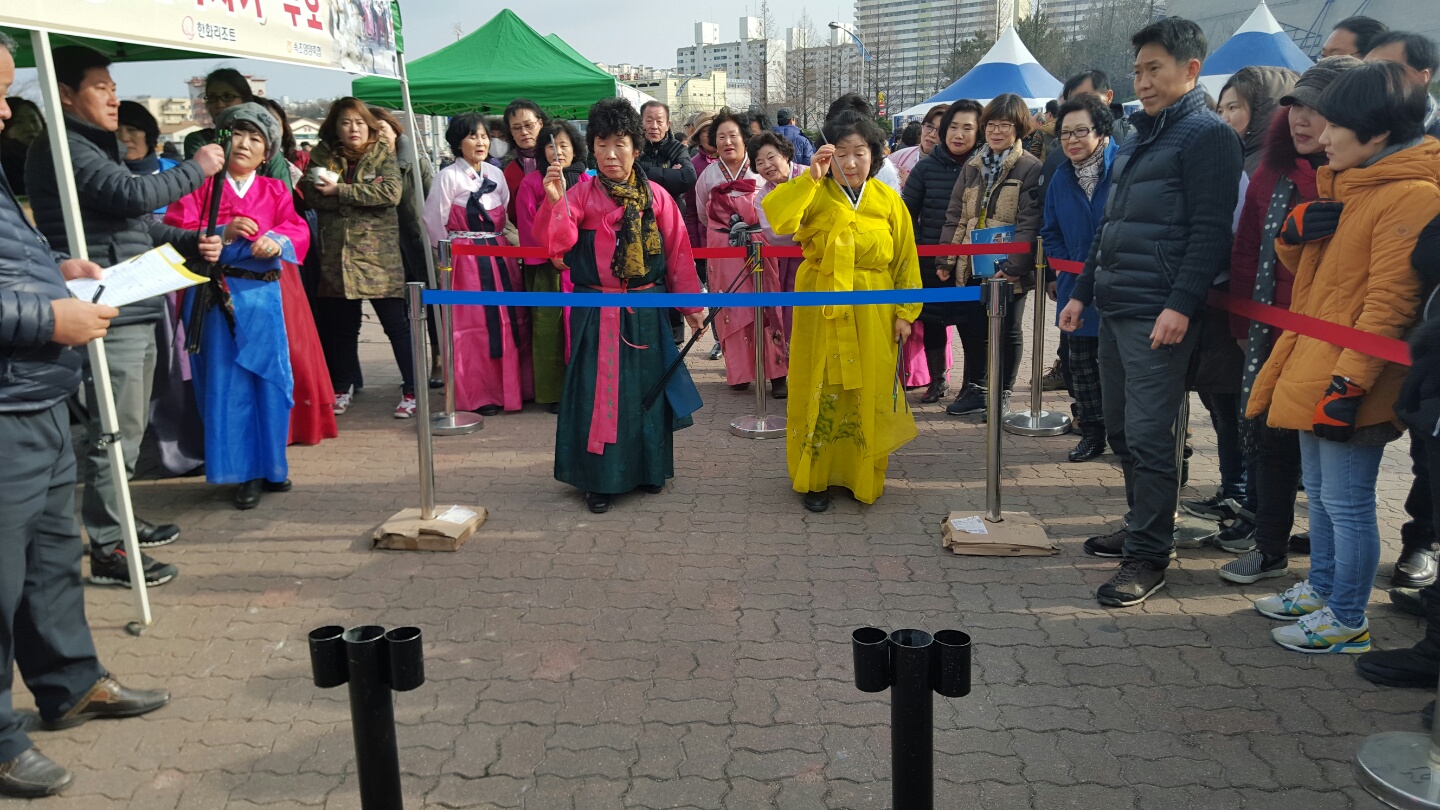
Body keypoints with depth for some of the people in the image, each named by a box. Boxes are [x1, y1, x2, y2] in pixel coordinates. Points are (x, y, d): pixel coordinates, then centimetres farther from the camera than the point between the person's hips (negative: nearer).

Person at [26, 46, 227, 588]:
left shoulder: (95, 148, 22)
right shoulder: (63, 150, -11)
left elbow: (138, 223, 23)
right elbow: (134, 195, -21)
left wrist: (190, 243, 8)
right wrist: (196, 169, -8)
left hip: (135, 311, 11)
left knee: (130, 428, 18)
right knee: (116, 433, -7)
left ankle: (118, 523, 32)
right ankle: (106, 550, 0)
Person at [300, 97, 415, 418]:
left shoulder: (384, 155, 3)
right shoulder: (322, 156, 11)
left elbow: (391, 193, -14)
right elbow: (311, 195, -5)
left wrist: (340, 190, -13)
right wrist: (366, 194, -14)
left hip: (379, 255, -3)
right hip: (336, 255, 3)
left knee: (396, 323, -2)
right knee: (341, 325, 13)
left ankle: (411, 390, 5)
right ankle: (342, 388, 27)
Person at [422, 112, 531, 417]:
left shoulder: (496, 174, 10)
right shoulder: (448, 176, -6)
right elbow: (434, 221, -7)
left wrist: (499, 243, 7)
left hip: (499, 254, 5)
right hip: (465, 259, -5)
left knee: (510, 320, 5)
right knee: (473, 326, -3)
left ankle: (512, 387, 17)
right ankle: (478, 395, 6)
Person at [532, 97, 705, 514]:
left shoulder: (656, 197, 2)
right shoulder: (581, 195, -2)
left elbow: (678, 253, 6)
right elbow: (555, 241, -16)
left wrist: (690, 303, 7)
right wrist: (554, 201, -32)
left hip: (646, 310, 2)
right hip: (596, 311, -2)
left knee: (647, 387, 10)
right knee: (598, 390, 1)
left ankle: (648, 469, 27)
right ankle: (600, 479, 13)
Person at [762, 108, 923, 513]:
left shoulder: (887, 199, 3)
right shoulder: (815, 194, -3)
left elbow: (906, 258, 5)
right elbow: (776, 217, -22)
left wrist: (905, 311, 1)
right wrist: (811, 177, -24)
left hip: (873, 311, 2)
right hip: (822, 308, -1)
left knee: (869, 393, 9)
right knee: (821, 391, 4)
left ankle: (864, 474, 25)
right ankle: (814, 477, 18)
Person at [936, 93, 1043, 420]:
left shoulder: (1030, 168, -6)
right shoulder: (972, 165, 11)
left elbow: (1028, 223, -13)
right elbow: (955, 216, 11)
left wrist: (1014, 265, -21)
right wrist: (945, 259, 6)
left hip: (1007, 268, -5)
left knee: (1007, 330, 6)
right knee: (971, 327, 9)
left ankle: (1002, 393, 21)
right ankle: (974, 388, 26)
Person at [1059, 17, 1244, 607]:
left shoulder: (1206, 135, -5)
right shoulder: (1137, 139, 21)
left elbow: (1210, 231, -14)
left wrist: (1180, 305, -22)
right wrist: (1083, 291, 22)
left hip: (1159, 315, -9)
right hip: (1115, 309, 9)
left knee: (1147, 434, -7)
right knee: (1120, 430, 13)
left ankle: (1149, 555, 2)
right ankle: (1141, 526, 27)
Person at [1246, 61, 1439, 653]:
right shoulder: (1344, 183, 12)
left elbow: (1389, 302, -21)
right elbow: (1296, 261, 19)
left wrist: (1349, 382, -24)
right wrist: (1297, 228, -4)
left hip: (1345, 381, -9)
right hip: (1310, 368, 9)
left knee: (1346, 502, 1)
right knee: (1319, 489, 20)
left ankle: (1347, 620, 15)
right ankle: (1321, 590, 36)